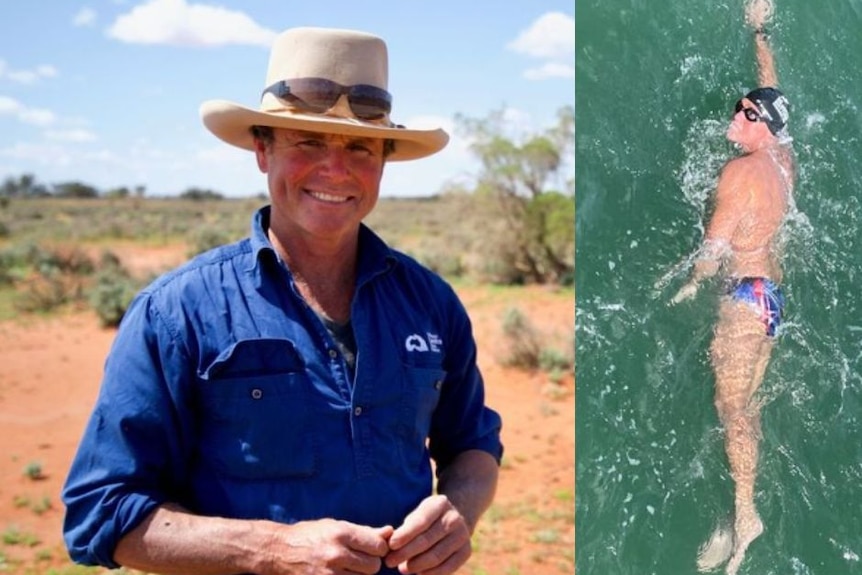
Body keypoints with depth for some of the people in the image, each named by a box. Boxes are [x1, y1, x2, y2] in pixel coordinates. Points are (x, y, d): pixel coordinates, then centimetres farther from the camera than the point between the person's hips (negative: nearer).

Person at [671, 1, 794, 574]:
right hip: (774, 294, 9)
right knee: (747, 403, 9)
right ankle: (744, 510, 11)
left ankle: (745, 513, -15)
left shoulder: (742, 168, -12)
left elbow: (718, 239, -13)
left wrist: (692, 284, 2)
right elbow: (772, 97, 25)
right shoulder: (784, 160, 10)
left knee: (732, 404, -12)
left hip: (746, 293, -9)